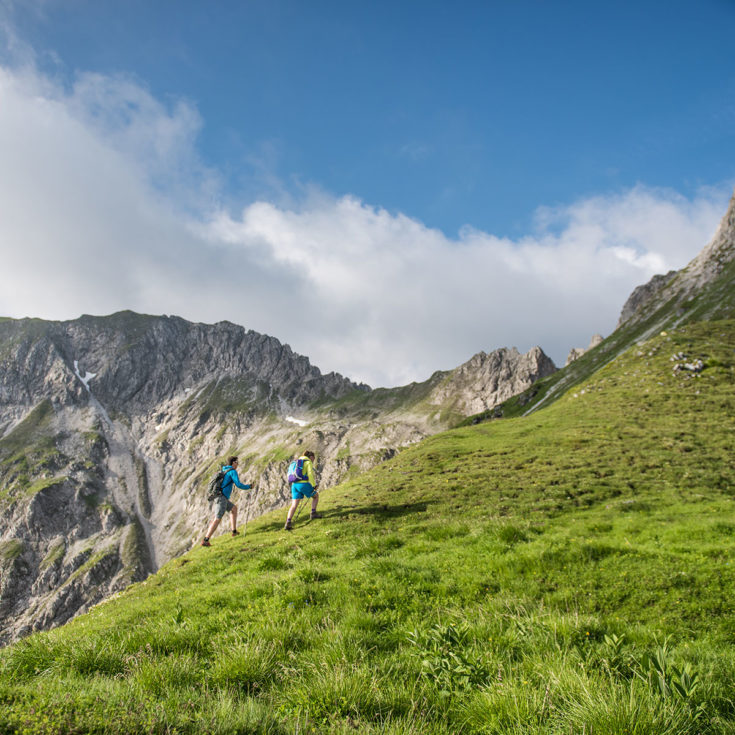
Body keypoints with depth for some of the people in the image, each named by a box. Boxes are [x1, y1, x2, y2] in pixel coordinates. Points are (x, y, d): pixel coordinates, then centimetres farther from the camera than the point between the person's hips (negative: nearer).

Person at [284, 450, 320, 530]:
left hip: (295, 485, 6)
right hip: (304, 484, -6)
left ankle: (288, 523, -13)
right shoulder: (308, 462, 1)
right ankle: (313, 513, 12)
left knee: (294, 505, 0)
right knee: (316, 496, 19)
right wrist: (314, 485, -10)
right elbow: (310, 474, -13)